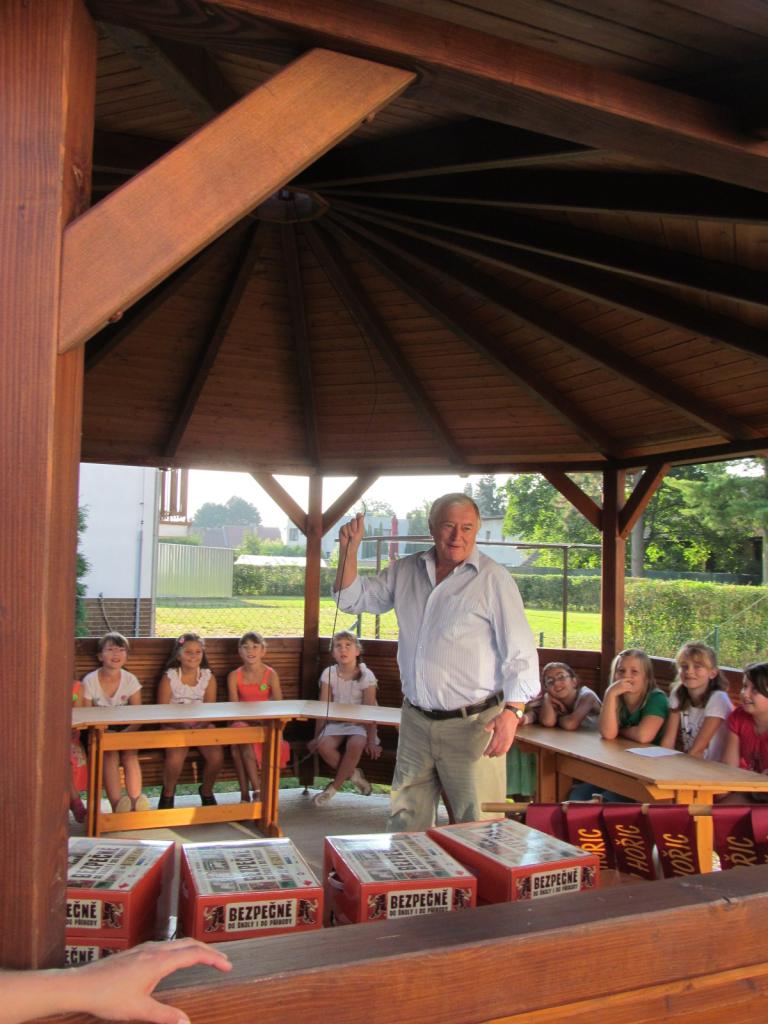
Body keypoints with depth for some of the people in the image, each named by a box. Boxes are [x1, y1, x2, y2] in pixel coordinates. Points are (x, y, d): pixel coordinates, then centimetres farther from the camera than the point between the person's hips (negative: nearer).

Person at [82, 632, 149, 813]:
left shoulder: (130, 680, -1)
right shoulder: (90, 681, -6)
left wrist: (123, 734, -21)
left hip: (123, 731, 2)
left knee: (130, 754, -27)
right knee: (110, 754, -30)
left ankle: (135, 806, -27)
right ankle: (117, 808, -30)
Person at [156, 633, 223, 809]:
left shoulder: (208, 677, 4)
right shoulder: (169, 677, -3)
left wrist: (199, 725, -19)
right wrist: (182, 725, -22)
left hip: (201, 726, 2)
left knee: (216, 755, -24)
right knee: (176, 756, -32)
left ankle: (206, 791, 9)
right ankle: (168, 793, 2)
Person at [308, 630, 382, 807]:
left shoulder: (366, 675, -9)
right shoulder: (328, 674, -2)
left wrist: (371, 740, -15)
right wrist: (317, 736, -4)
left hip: (359, 724, -2)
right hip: (336, 723, 3)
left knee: (355, 745, -35)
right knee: (323, 746, -29)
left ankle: (334, 787, -14)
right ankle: (354, 775, -6)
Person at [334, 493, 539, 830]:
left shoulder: (494, 579, -9)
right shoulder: (405, 571, 7)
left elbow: (521, 654, -10)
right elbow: (353, 599, 15)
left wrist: (512, 712, -20)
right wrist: (349, 549, 1)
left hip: (472, 725, -5)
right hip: (415, 721, 5)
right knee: (405, 823, 15)